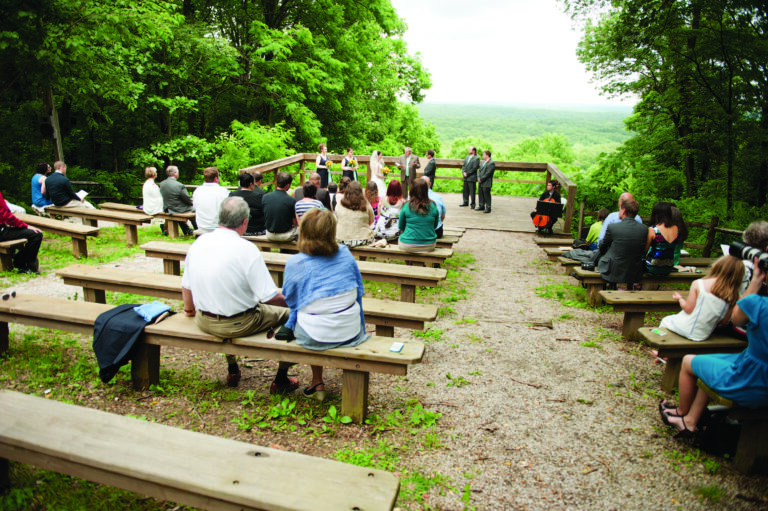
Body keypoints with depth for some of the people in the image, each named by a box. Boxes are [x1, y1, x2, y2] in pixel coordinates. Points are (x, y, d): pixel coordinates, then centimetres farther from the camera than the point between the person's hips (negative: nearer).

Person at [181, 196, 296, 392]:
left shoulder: (198, 243, -5)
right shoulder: (247, 249, -22)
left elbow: (186, 285, 8)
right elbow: (271, 297, -23)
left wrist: (190, 309, 29)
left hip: (203, 322, 6)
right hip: (237, 325, -6)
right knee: (289, 314, 12)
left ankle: (233, 371, 48)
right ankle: (280, 380, 23)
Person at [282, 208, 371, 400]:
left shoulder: (295, 263, -10)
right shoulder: (345, 254, -2)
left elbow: (290, 299, 4)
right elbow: (359, 290, 7)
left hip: (316, 336, -2)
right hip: (350, 332, 2)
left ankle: (317, 383, 35)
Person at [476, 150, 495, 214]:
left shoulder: (492, 163, -11)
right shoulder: (483, 162, 17)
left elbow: (488, 173, -17)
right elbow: (479, 170, 16)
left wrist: (481, 179, -15)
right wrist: (478, 178, -1)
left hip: (486, 183, -8)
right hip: (480, 182, 8)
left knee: (487, 195, -5)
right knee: (481, 195, 13)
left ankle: (488, 208, 1)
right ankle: (481, 206, 23)